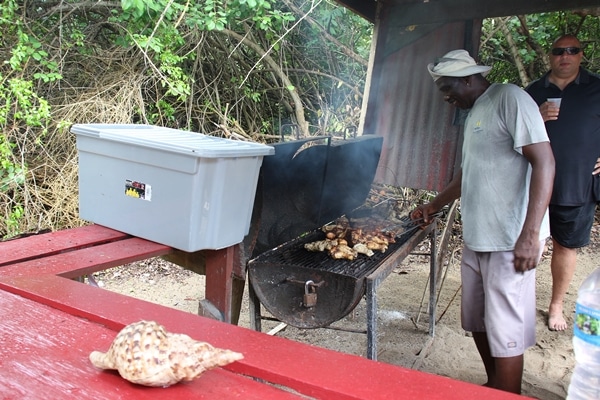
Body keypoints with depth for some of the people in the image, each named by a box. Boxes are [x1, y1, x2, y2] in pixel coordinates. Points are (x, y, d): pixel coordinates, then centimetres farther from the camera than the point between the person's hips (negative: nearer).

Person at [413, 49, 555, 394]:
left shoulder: (510, 99, -10)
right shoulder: (473, 113, 17)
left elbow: (544, 162, -18)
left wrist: (530, 233, -24)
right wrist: (436, 204, 29)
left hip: (510, 242, -9)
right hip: (476, 238, 9)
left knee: (505, 333, -1)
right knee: (478, 322, 18)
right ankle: (493, 387, 37)